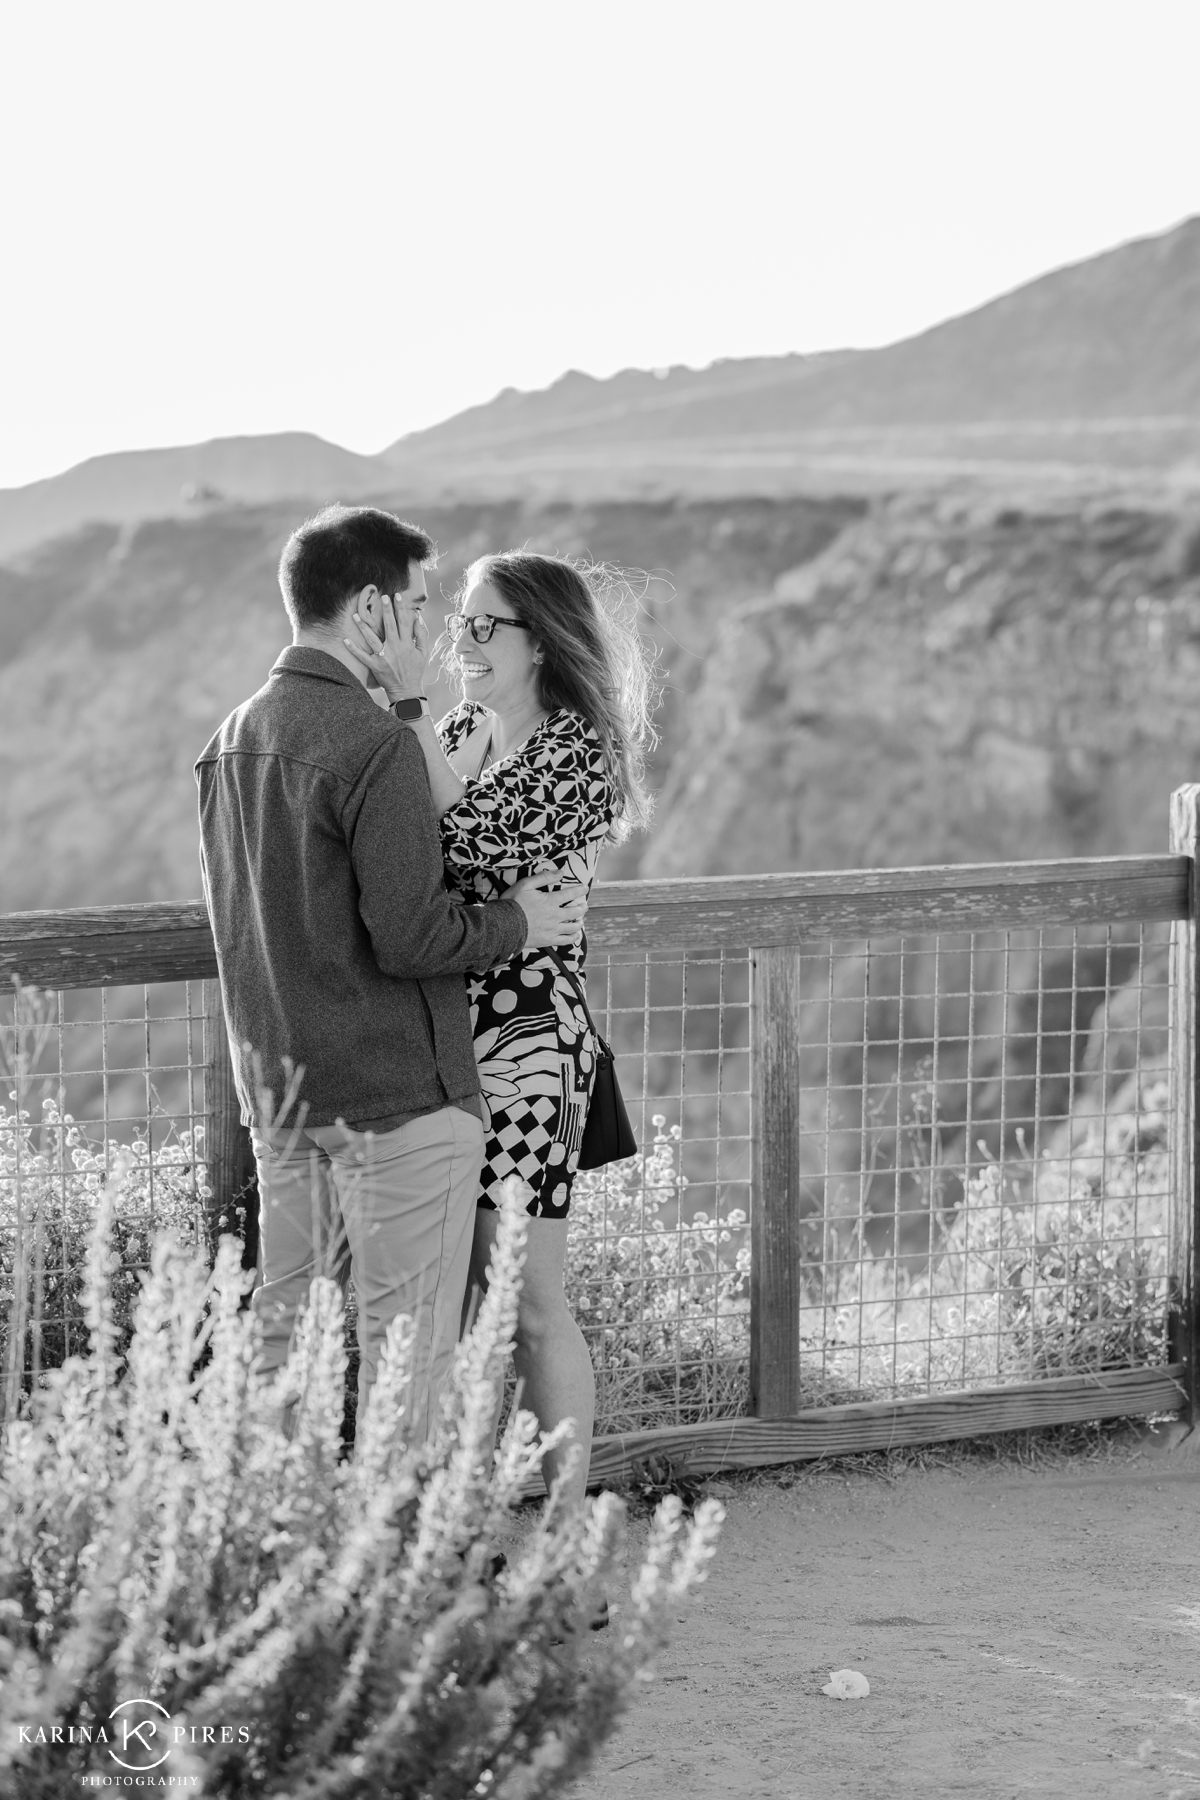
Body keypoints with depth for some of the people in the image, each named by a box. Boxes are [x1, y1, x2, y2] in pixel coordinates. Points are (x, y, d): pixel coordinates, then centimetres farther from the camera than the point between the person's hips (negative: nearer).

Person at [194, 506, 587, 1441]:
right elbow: (410, 938, -21)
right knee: (405, 1345, 0)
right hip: (395, 1089, -8)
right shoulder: (376, 743, -18)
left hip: (276, 1085, 8)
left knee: (282, 1329, 14)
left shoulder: (231, 739, 9)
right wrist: (517, 922, -5)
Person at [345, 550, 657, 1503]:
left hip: (526, 1039, -7)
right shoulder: (456, 735, 13)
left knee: (529, 1299, -3)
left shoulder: (579, 749, -10)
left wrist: (411, 704, -28)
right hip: (437, 1032, 7)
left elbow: (472, 841, -24)